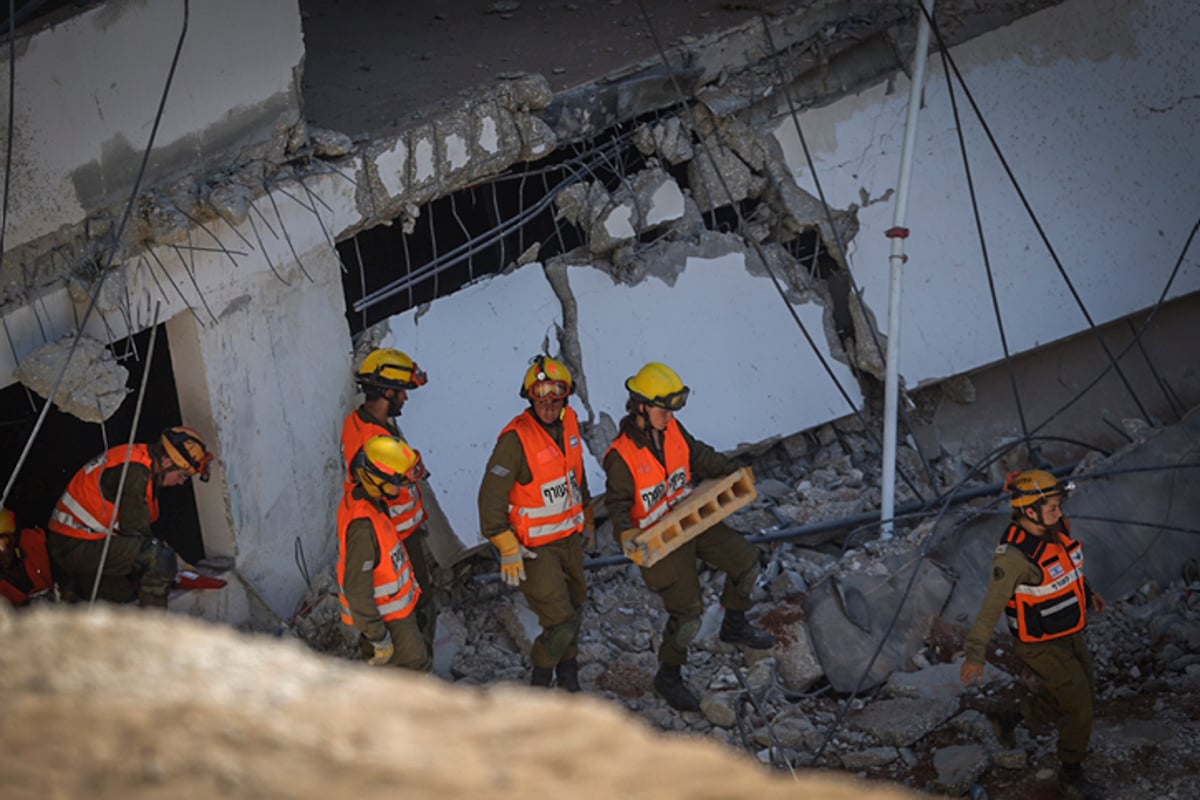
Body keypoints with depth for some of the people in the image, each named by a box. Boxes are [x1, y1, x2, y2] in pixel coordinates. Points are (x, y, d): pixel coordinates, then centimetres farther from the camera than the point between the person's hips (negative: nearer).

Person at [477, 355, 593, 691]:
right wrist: (508, 550, -22)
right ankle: (541, 677, 20)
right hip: (535, 546, -7)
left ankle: (567, 670, 45)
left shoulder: (569, 421, -4)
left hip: (569, 534, 7)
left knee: (575, 603, 22)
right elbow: (491, 496, -23)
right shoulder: (516, 438, -26)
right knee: (560, 622, -8)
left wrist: (586, 512, 26)